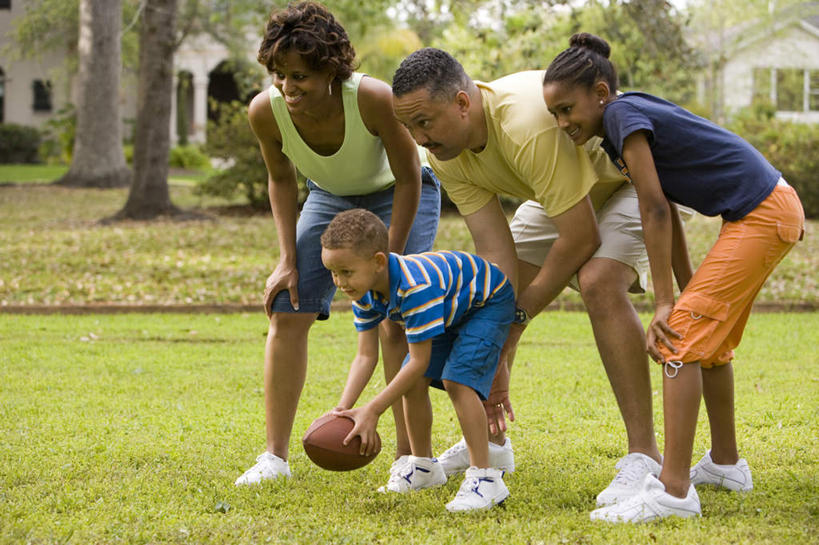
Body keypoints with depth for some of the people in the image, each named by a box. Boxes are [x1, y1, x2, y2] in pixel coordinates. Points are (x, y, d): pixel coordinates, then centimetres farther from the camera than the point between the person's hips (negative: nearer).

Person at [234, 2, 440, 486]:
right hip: (331, 197, 4)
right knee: (287, 311, -7)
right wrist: (288, 259, -9)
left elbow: (408, 179, -23)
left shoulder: (374, 100, -39)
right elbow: (282, 179, -5)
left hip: (399, 195, -4)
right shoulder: (266, 111, -27)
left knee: (397, 318, -17)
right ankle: (275, 456, -1)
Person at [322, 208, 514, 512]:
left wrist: (372, 411, -36)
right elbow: (365, 356, -12)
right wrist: (343, 408, -26)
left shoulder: (416, 287, -42)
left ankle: (485, 477, -22)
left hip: (488, 302, -8)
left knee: (457, 379, -25)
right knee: (413, 382, 0)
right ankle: (424, 466, 20)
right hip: (450, 311, 9)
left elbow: (419, 361, -37)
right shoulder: (364, 293, -16)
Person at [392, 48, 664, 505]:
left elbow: (582, 238, -33)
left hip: (630, 177, -8)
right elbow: (496, 253, -17)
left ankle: (645, 455, -27)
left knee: (599, 282, -32)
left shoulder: (527, 128, -40)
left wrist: (522, 312, -19)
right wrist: (496, 358, -24)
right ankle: (490, 438, 21)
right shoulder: (446, 150, -16)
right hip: (558, 196, 8)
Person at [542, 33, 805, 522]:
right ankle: (726, 464, 37)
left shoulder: (625, 114, -14)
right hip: (767, 212, 10)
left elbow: (656, 211, -16)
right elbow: (667, 216, 13)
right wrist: (688, 300, 11)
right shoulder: (627, 128, 13)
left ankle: (672, 491, -17)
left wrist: (667, 305, -14)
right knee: (708, 341, 22)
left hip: (764, 215, -10)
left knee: (682, 341, -14)